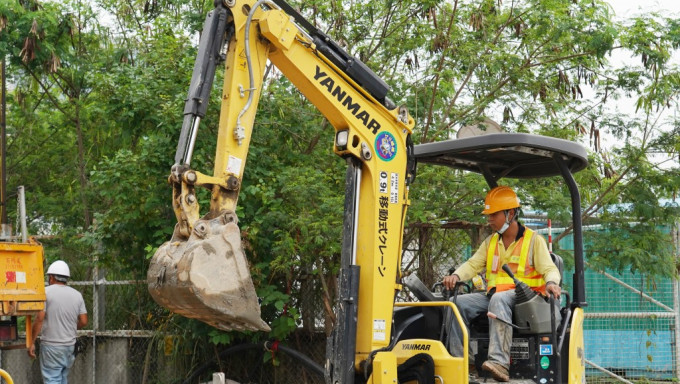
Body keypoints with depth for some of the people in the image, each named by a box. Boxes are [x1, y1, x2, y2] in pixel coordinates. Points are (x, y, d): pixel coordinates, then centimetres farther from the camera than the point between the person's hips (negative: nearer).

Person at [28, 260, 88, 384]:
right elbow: (83, 321, 6)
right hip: (70, 345, 6)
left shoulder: (46, 292, -8)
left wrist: (32, 342, -11)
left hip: (51, 346, -5)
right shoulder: (77, 295, 8)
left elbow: (39, 318, -16)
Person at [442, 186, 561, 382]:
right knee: (458, 303, -17)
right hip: (492, 295, 6)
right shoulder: (490, 242, 20)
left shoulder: (534, 240, 3)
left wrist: (551, 283, -29)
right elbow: (473, 264, 10)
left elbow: (549, 269, -5)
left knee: (499, 300, -39)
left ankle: (499, 362, -53)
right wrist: (456, 276, -12)